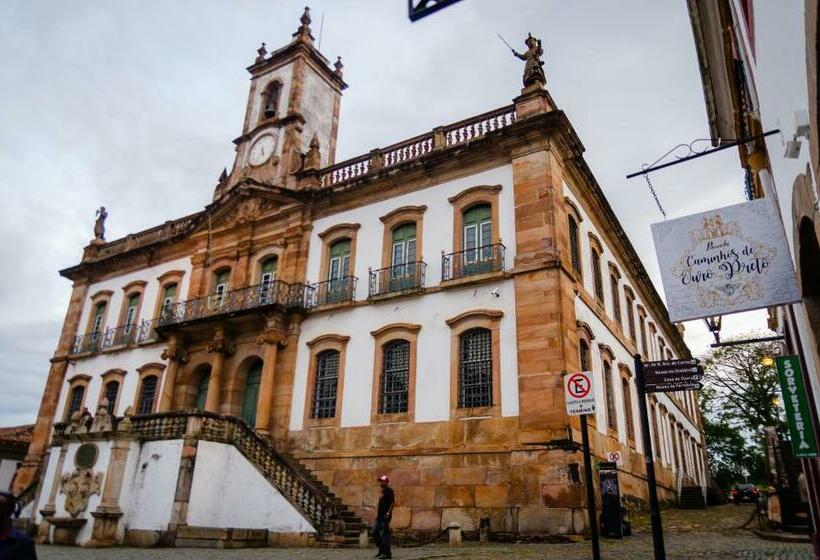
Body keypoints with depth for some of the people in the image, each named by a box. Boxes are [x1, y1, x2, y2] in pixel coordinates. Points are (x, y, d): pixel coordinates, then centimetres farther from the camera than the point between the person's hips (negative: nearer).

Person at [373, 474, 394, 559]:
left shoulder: (389, 490, -8)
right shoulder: (382, 491, 18)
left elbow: (393, 502, -16)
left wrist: (388, 512, -23)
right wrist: (377, 513, 21)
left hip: (385, 516, -10)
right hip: (380, 516, 10)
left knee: (385, 534, -7)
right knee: (375, 532, 11)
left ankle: (387, 553, 0)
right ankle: (382, 549, 21)